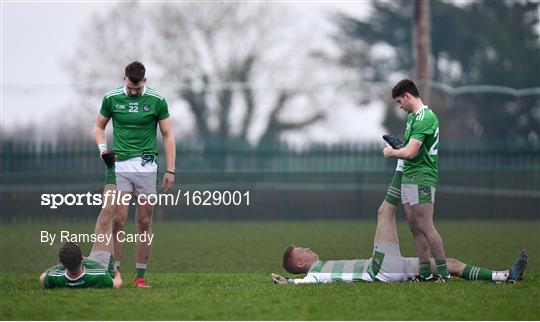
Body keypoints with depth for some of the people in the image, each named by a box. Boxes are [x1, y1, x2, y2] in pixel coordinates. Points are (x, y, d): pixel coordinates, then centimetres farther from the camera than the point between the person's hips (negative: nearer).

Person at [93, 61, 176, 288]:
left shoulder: (157, 101, -1)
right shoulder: (111, 98, 2)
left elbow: (168, 135, 4)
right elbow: (99, 126, 15)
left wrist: (170, 170, -2)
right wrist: (102, 146, -5)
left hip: (146, 167, 0)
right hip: (119, 166, 0)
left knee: (144, 223, 1)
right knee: (118, 220, -7)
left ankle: (140, 276, 6)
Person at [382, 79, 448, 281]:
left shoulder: (425, 118, -16)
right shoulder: (413, 116, 17)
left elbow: (411, 152, -20)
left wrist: (392, 152, -4)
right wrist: (397, 145, 11)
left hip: (422, 178, -10)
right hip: (408, 178, 10)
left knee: (425, 227, -12)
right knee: (415, 227, 7)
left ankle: (443, 271, -10)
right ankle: (425, 272, 9)